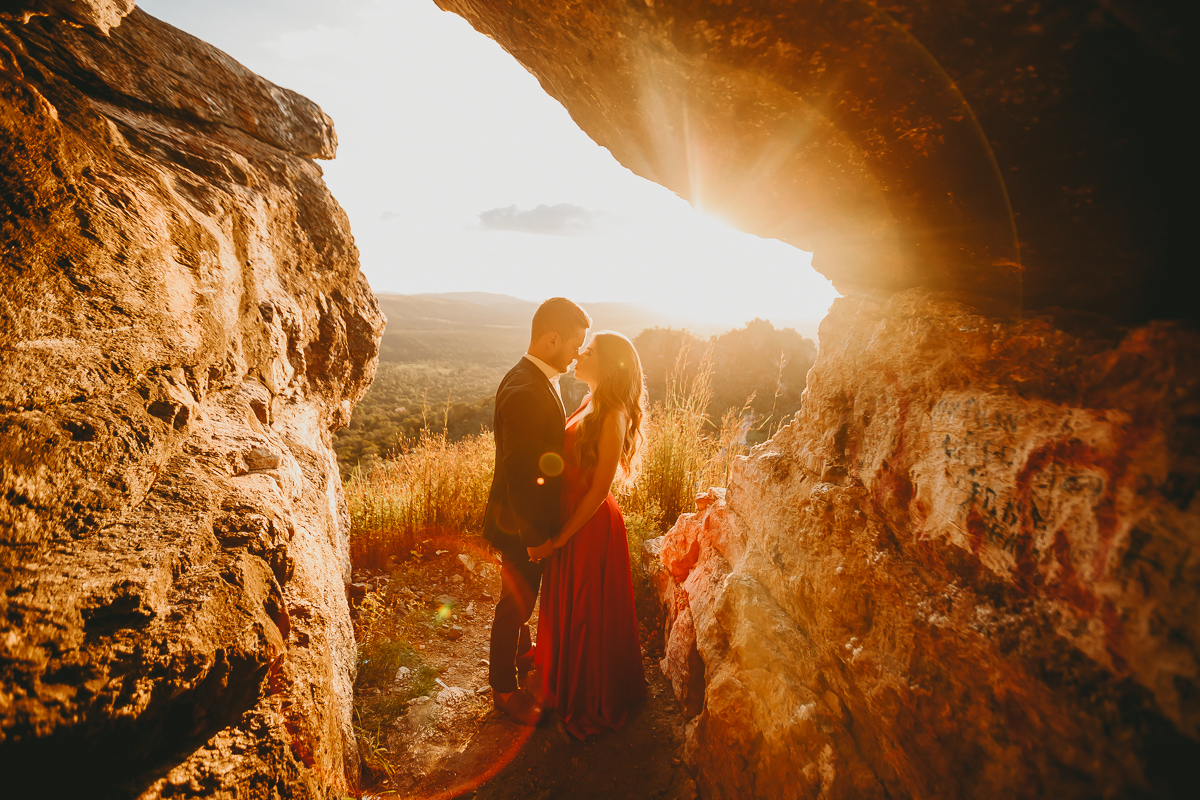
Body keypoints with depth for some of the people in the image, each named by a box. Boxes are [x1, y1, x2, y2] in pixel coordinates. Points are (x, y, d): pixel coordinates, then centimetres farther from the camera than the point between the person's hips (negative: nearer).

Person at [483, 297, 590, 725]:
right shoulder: (524, 392, -32)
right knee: (515, 601, 12)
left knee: (523, 596, 29)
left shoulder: (538, 379, 0)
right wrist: (534, 537, -22)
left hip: (533, 515, 9)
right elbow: (520, 476, -30)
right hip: (520, 522, -9)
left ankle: (522, 651, 54)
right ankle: (504, 687, 35)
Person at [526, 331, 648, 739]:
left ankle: (592, 706, 36)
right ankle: (568, 687, 50)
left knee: (589, 615, 11)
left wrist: (559, 539, -16)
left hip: (591, 527, -8)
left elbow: (599, 490, -21)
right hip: (570, 520, 8)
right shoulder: (590, 403, 4)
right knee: (567, 609, 24)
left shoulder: (613, 415, -23)